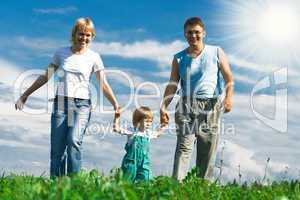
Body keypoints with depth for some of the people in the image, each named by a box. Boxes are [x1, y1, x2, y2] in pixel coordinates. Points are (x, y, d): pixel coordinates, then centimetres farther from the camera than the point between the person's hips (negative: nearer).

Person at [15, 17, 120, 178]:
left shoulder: (94, 57, 5)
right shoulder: (61, 53, 10)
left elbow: (103, 84, 2)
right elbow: (46, 77, 14)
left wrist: (116, 105, -9)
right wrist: (25, 95, 13)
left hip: (82, 104, -2)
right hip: (60, 103, 2)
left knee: (74, 141, -24)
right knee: (57, 148, -3)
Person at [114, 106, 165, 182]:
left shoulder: (148, 133, 7)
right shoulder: (131, 132, -9)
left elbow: (158, 133, 29)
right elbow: (117, 129, -12)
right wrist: (117, 116, -17)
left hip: (143, 161, 4)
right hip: (131, 161, -4)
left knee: (145, 179, -5)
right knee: (129, 179, 0)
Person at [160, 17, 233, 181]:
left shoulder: (216, 53, 10)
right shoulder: (179, 58, 12)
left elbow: (229, 78, 7)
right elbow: (172, 84, 8)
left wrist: (228, 97, -11)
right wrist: (163, 106, -5)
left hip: (210, 107, 0)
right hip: (187, 106, 0)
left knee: (207, 152, 1)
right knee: (184, 147, -13)